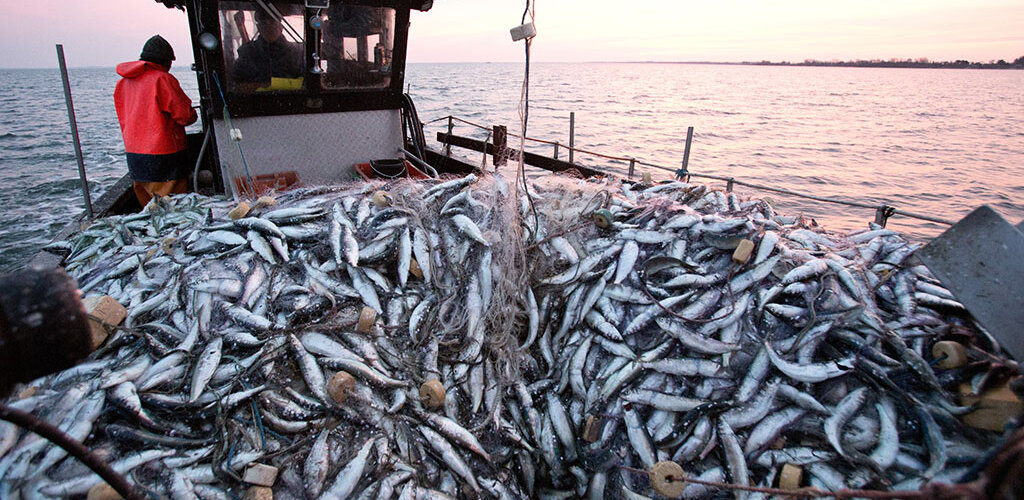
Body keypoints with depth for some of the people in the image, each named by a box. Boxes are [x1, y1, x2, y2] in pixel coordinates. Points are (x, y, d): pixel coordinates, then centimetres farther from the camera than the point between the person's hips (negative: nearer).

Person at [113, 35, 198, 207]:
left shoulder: (123, 82, 10)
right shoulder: (162, 79, -13)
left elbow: (124, 119, 17)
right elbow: (185, 115, -11)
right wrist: (193, 115, 9)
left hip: (133, 151, 7)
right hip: (162, 152, -7)